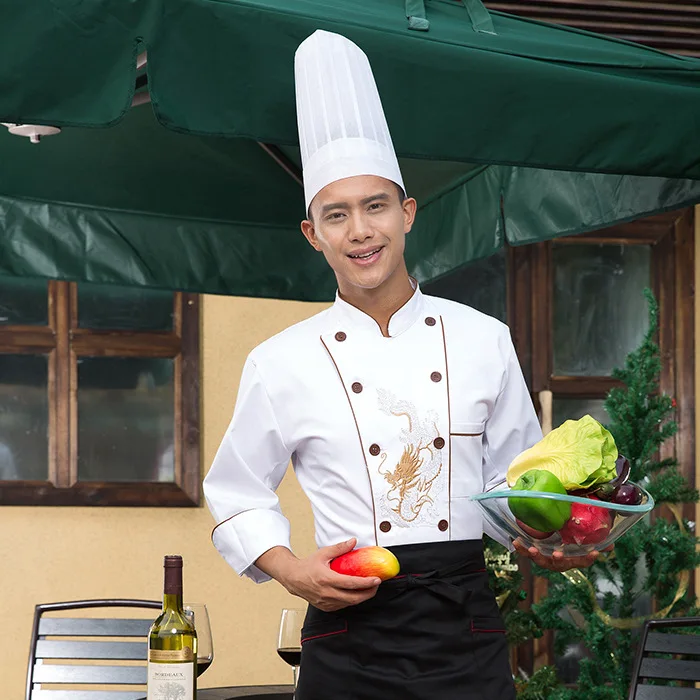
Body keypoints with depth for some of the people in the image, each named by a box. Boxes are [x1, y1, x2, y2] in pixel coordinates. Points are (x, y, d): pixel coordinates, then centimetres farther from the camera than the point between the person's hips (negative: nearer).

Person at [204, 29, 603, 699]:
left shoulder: (483, 340, 5)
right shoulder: (281, 363, 0)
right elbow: (236, 496, 9)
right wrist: (292, 572, -7)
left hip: (465, 631, 1)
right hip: (349, 642, -1)